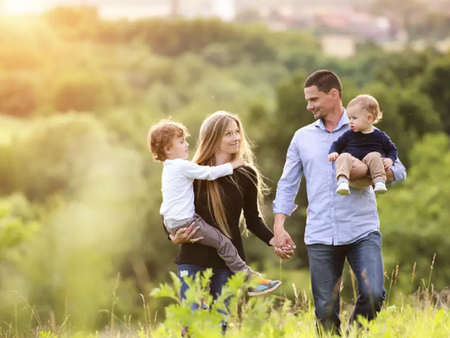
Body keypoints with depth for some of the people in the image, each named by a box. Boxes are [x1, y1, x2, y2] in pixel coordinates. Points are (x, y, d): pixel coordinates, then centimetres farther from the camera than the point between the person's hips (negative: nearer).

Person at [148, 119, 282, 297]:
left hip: (172, 223, 10)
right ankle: (251, 281, -9)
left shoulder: (169, 168, 17)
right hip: (185, 222, -10)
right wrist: (233, 165, -4)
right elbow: (210, 173, -15)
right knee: (223, 242, -9)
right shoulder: (183, 166, -14)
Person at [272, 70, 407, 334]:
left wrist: (367, 169, -15)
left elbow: (398, 171, 4)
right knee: (326, 312, 1)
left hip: (362, 231, -2)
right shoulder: (303, 137, 14)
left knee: (373, 294, -18)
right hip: (320, 236, 2)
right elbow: (288, 185, 14)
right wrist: (279, 227, 3)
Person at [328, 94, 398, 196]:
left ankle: (379, 181, -35)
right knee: (344, 157, -29)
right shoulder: (349, 135, 13)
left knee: (374, 156, -29)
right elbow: (337, 145, 20)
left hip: (368, 170, -1)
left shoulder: (379, 136, 10)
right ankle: (342, 181, -48)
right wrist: (333, 153, -2)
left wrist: (390, 160, -3)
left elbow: (392, 149, 18)